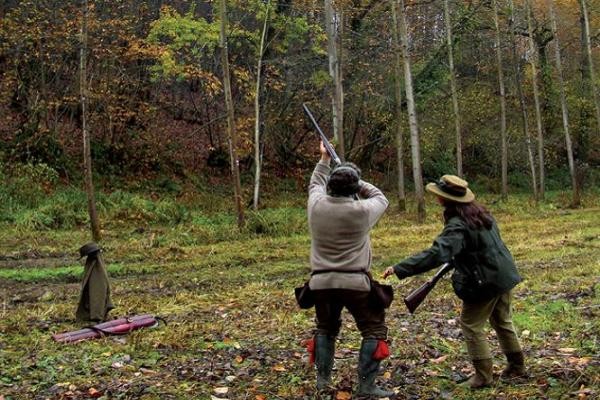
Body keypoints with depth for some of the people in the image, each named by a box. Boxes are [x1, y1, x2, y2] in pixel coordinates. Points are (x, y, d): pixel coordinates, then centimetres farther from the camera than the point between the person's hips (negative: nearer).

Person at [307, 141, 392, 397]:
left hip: (321, 282, 4)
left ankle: (322, 380, 27)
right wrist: (356, 183, 13)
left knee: (325, 329, 23)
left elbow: (315, 184, 20)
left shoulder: (316, 205, -3)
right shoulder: (361, 211, -13)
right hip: (354, 282, -4)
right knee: (374, 330, 8)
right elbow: (381, 199, 9)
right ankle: (367, 386, 5)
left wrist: (324, 159, 30)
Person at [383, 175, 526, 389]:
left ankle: (483, 375, 10)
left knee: (471, 326, 6)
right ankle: (517, 365, 34)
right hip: (505, 275, 9)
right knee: (502, 321, 23)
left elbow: (436, 254, -35)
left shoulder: (457, 226, -24)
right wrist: (457, 259, 13)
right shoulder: (480, 212, 3)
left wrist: (399, 269, -38)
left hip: (485, 283, -9)